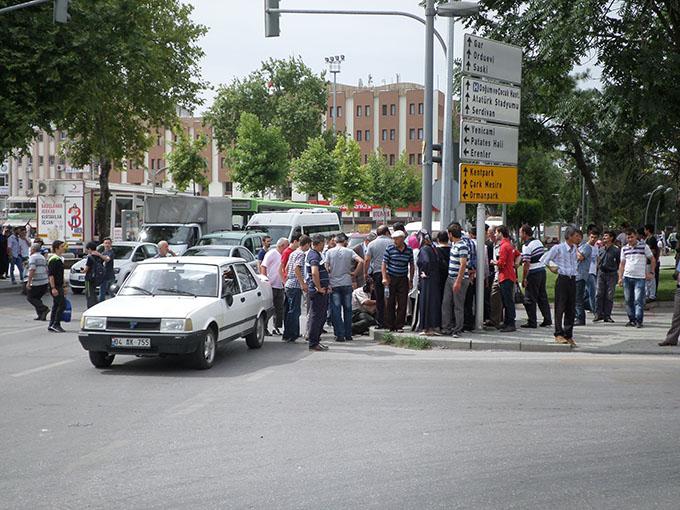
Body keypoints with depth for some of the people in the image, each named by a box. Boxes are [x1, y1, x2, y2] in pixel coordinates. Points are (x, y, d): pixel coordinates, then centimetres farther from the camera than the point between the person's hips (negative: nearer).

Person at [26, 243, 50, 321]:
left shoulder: (32, 257, -8)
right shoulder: (42, 257, 18)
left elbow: (32, 270, -18)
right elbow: (46, 270, 21)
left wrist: (29, 282, -18)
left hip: (36, 283, -8)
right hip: (45, 282, 8)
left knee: (30, 297, 3)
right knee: (37, 298, 18)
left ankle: (44, 309, -13)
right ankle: (41, 315, 10)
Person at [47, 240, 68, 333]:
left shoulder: (59, 259, 17)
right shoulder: (53, 260, -15)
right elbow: (51, 275, -20)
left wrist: (64, 286, 25)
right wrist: (53, 288, -24)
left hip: (59, 286, 10)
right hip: (55, 287, -10)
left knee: (56, 306, 12)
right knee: (62, 304, -12)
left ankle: (52, 325, 16)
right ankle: (56, 324, -8)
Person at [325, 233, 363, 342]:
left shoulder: (329, 252, 0)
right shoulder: (349, 251, 1)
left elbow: (326, 268, -4)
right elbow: (361, 261, -11)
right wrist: (354, 273, -1)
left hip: (334, 285, -1)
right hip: (347, 283, 1)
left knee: (336, 311, 2)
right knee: (347, 309, 10)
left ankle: (340, 335, -1)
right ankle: (348, 335, 13)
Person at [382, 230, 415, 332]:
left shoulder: (409, 250, 4)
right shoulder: (390, 249, -3)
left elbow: (411, 265, 14)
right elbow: (384, 264, -1)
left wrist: (411, 280, 11)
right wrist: (384, 278, -12)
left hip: (403, 279, 2)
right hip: (391, 279, -2)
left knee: (403, 304, 0)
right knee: (390, 303, 1)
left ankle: (399, 326, 7)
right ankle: (390, 326, 9)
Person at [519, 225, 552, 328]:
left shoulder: (526, 246, -15)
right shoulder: (539, 242, 12)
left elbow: (526, 264, -19)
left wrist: (524, 279, -14)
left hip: (533, 274, -8)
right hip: (542, 271, 8)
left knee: (529, 299, 0)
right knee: (542, 297, 14)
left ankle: (532, 322, 2)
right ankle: (547, 319, 15)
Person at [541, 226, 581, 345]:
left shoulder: (575, 248, 9)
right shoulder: (558, 248, -9)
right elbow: (544, 259, -4)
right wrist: (552, 268, 4)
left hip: (572, 279, 6)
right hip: (562, 279, -6)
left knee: (571, 309, 6)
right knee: (560, 308, -3)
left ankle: (568, 335, 12)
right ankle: (558, 334, 2)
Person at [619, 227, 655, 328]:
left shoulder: (644, 246, 0)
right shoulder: (624, 249, 10)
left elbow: (653, 260, 7)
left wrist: (651, 273, 1)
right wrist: (620, 277, 9)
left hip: (640, 278, -4)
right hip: (627, 277, 4)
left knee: (638, 300, -9)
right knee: (628, 300, 6)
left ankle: (638, 320, -7)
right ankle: (632, 319, 16)